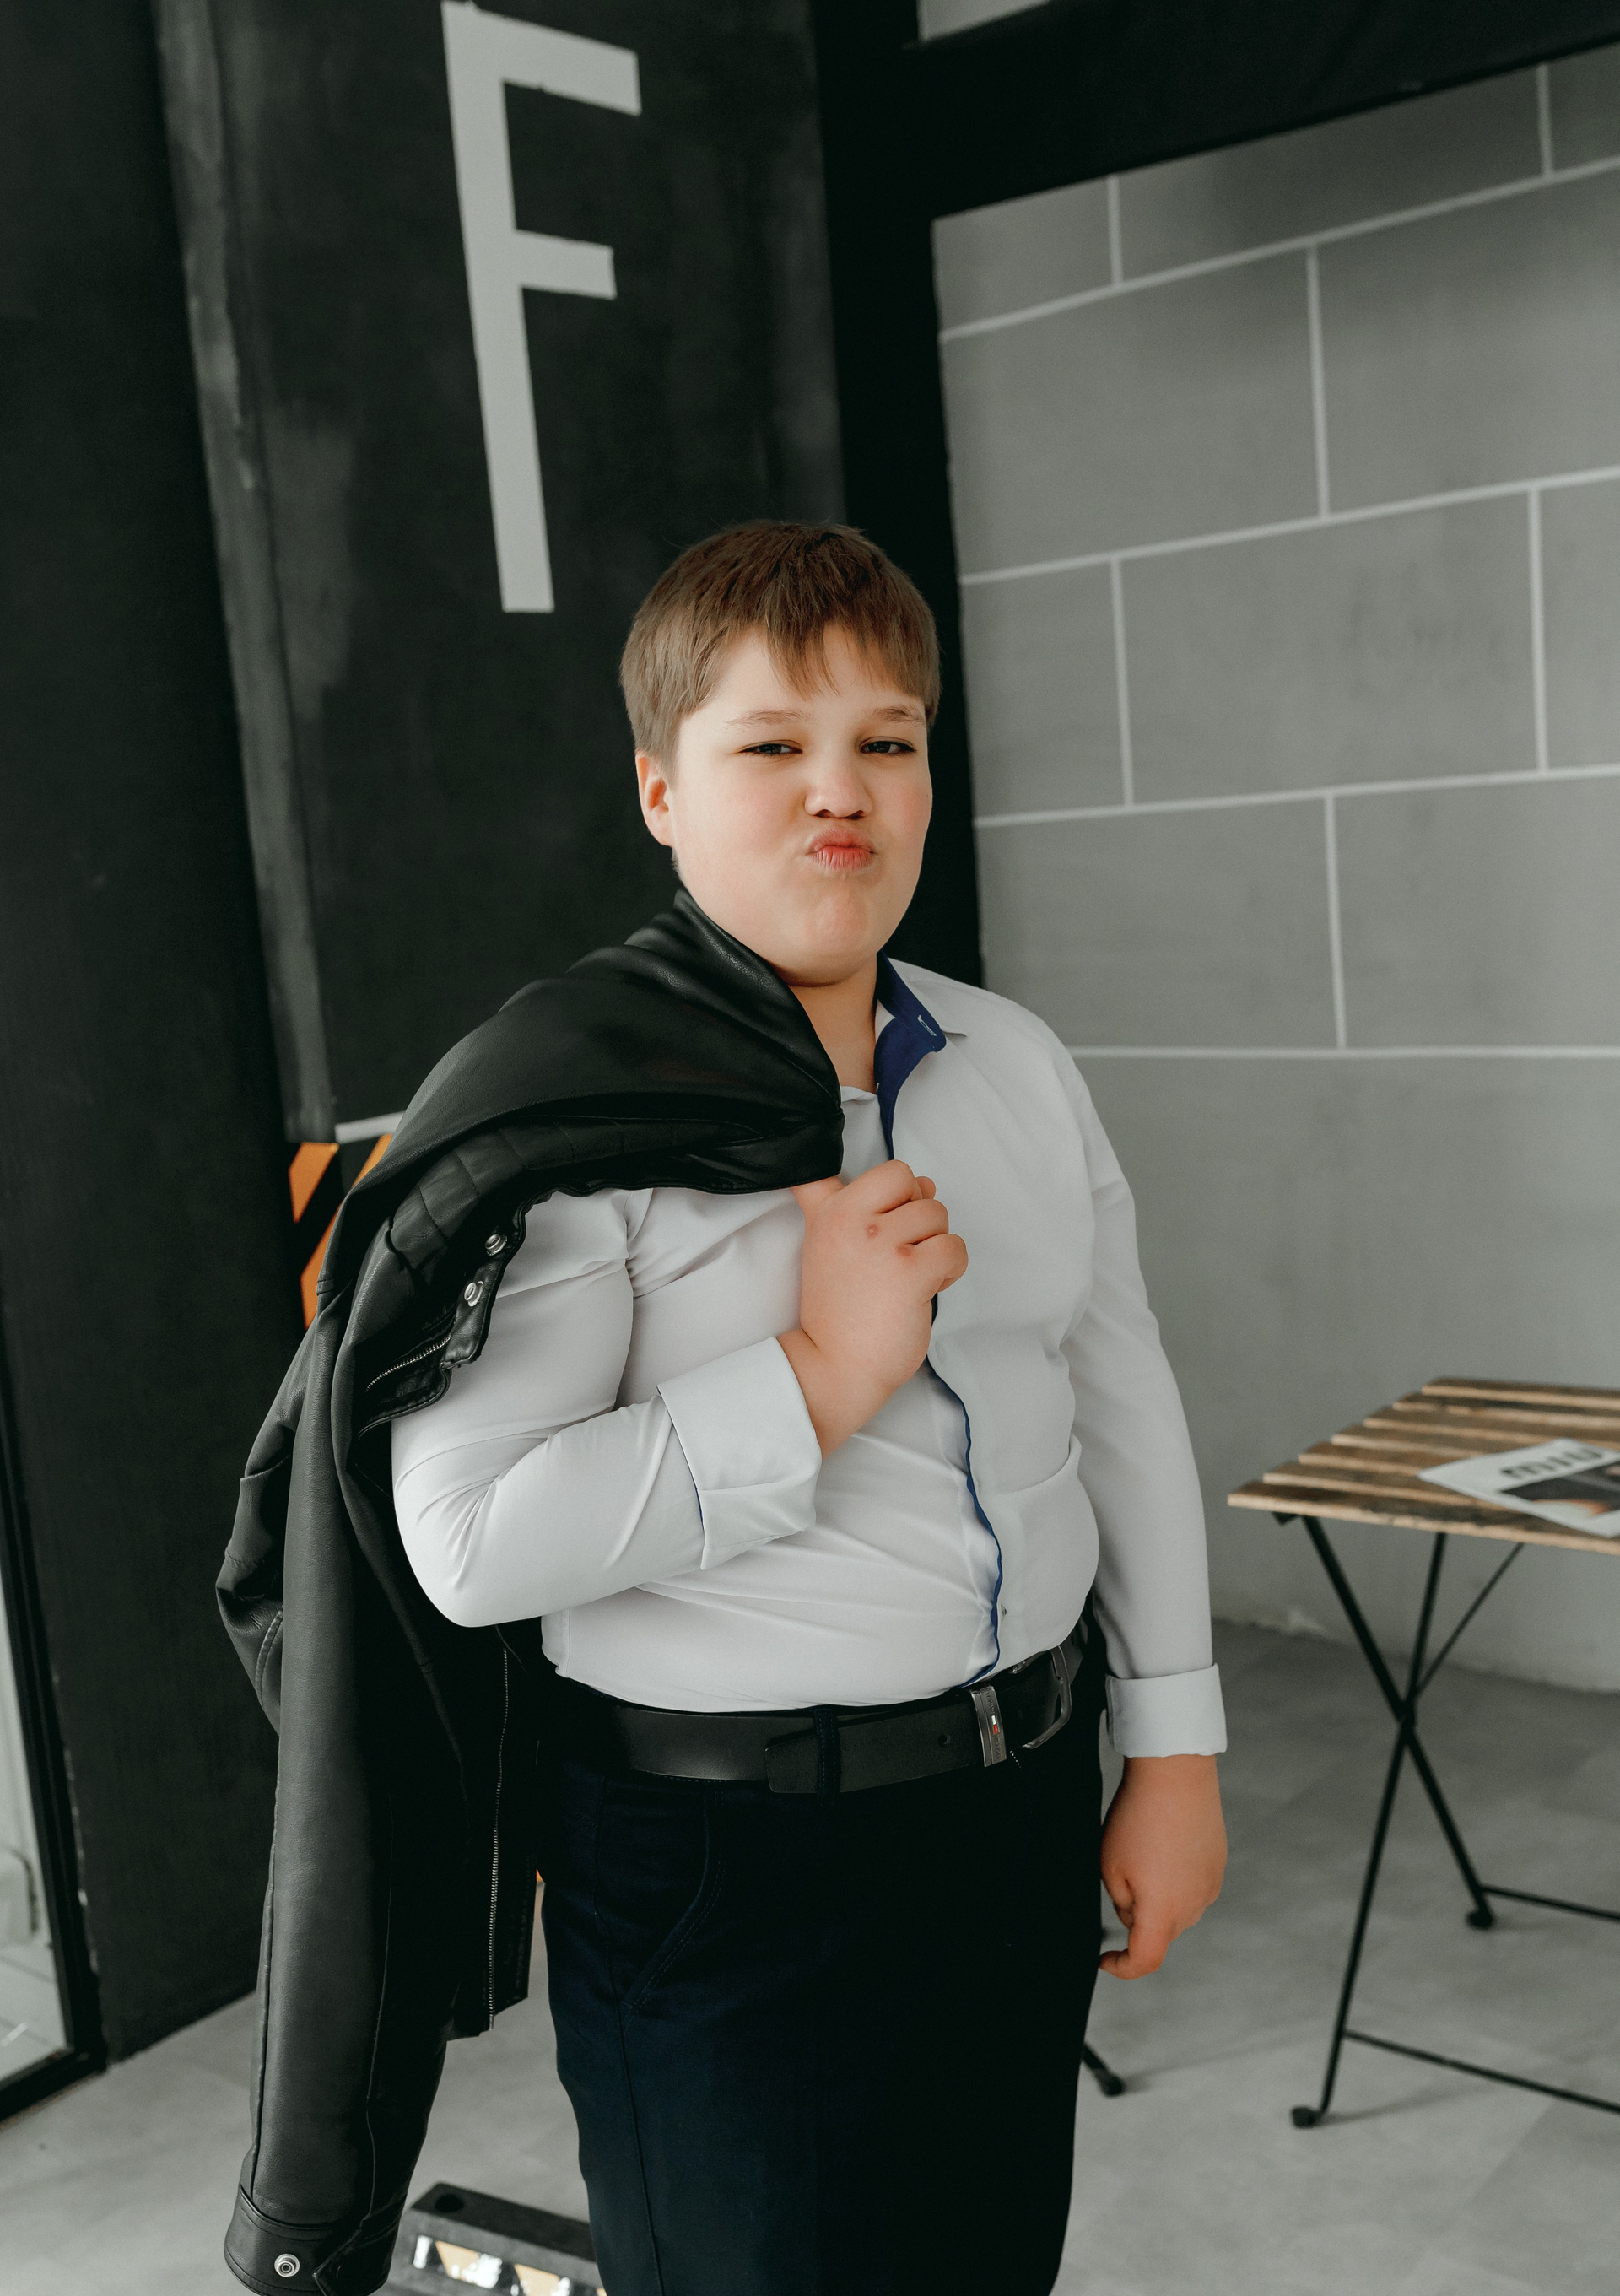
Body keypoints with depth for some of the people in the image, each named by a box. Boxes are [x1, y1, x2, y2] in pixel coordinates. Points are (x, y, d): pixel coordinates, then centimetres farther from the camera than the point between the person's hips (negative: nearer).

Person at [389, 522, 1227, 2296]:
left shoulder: (1017, 1064, 4)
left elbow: (1122, 1403, 10)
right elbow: (470, 1539, -22)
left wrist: (1174, 1751, 10)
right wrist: (816, 1380, -26)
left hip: (1022, 1799, 6)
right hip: (729, 1853, -6)